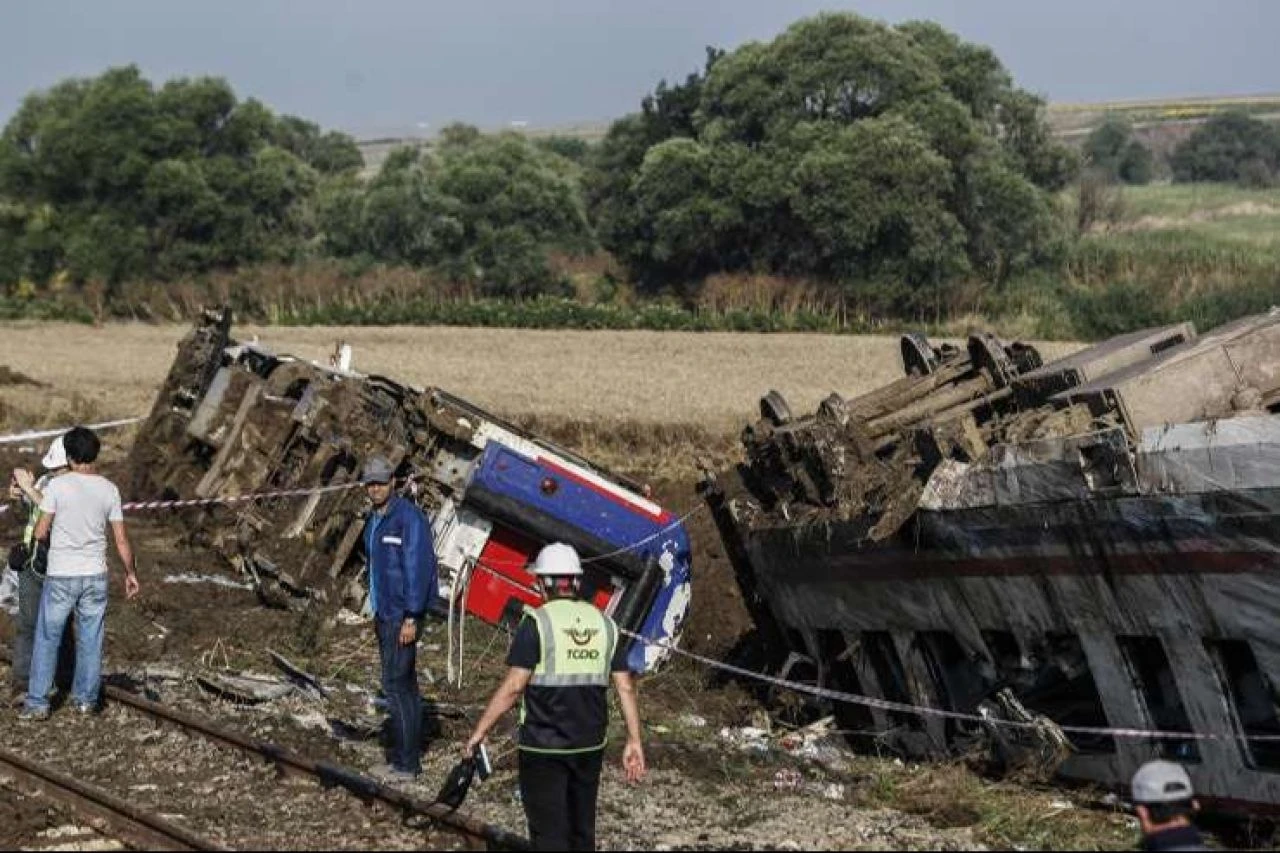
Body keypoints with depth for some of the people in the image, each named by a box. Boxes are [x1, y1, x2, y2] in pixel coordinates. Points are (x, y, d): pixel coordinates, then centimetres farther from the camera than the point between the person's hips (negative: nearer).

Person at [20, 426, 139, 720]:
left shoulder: (57, 486, -11)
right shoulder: (109, 489, -1)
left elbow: (40, 533, -7)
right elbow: (121, 539, 2)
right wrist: (131, 573, 14)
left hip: (60, 576, -3)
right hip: (95, 575, 3)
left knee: (47, 639, 6)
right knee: (90, 640, 12)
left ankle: (37, 703, 7)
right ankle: (86, 699, 18)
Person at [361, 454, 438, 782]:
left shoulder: (408, 517, -15)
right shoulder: (374, 521, 13)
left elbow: (417, 568, -19)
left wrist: (411, 618, -20)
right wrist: (377, 612, 19)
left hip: (402, 616, -9)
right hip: (384, 615, 9)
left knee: (396, 685, -10)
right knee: (403, 684, 14)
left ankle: (406, 764, -6)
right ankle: (403, 756, 20)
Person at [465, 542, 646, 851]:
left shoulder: (537, 622, -10)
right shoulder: (604, 624, 6)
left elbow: (513, 687, -15)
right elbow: (626, 687, 3)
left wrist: (480, 731, -9)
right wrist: (634, 741, 7)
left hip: (543, 747, -5)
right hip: (590, 745, 5)